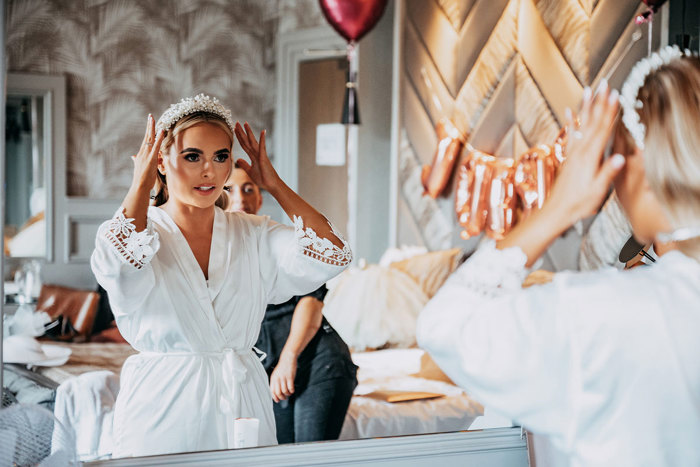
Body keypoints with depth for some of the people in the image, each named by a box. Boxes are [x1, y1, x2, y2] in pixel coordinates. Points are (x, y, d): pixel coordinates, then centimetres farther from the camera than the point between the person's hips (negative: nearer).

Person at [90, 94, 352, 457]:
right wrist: (140, 185, -13)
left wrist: (274, 185, -1)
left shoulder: (251, 235, 7)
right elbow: (118, 266, -29)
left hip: (243, 413, 3)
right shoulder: (138, 230, -3)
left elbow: (330, 255, -7)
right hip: (164, 418, -3)